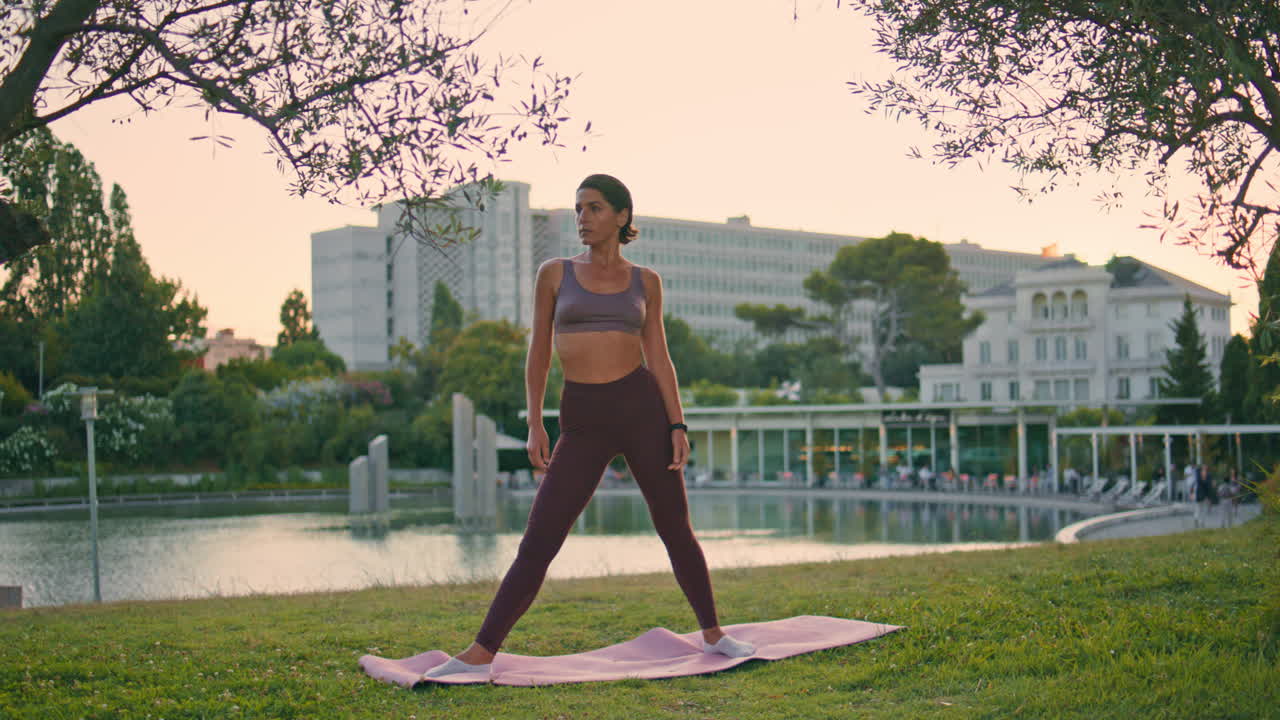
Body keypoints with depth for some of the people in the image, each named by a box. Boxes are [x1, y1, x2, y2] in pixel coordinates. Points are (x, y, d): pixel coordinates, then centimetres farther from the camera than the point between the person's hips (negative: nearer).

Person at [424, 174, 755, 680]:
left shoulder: (645, 281, 8)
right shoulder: (555, 274, 6)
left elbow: (659, 357, 8)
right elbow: (538, 354, 9)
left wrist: (677, 425, -1)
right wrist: (534, 425, 3)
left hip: (643, 409, 1)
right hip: (583, 424, 0)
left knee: (676, 529, 6)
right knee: (538, 540, -5)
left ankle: (713, 635, 24)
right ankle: (481, 652, -1)